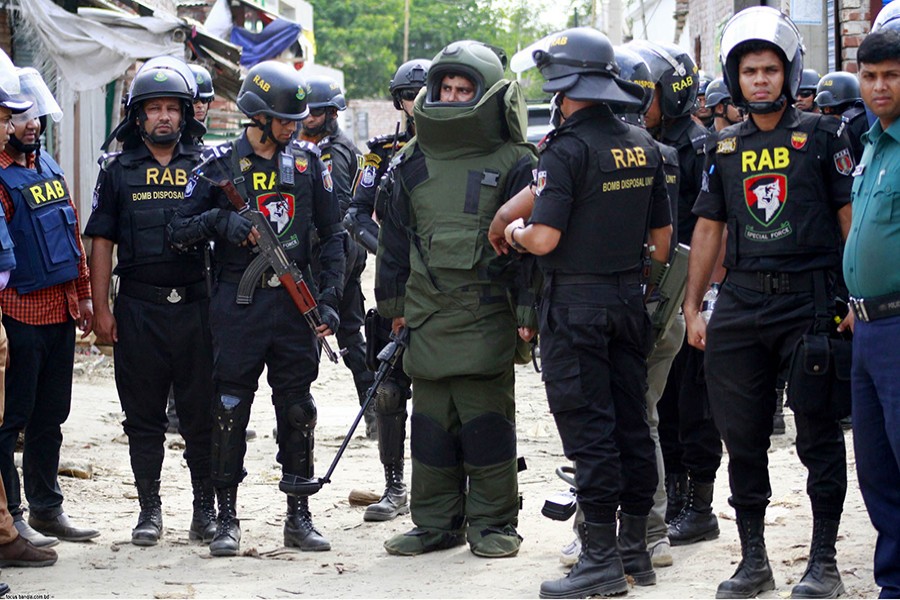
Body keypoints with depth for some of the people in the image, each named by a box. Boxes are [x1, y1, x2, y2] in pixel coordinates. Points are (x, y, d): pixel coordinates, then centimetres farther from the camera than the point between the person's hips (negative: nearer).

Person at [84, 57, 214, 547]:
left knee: (202, 413, 2)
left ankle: (206, 508, 12)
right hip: (138, 307, 0)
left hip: (195, 304, 0)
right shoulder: (118, 170, 6)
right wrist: (101, 309, -2)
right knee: (143, 415, 5)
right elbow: (101, 242, 5)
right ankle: (149, 510, 13)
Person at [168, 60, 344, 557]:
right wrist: (219, 221, -18)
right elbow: (179, 231, 1)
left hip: (294, 302, 2)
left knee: (297, 409, 6)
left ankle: (299, 516, 14)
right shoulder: (219, 164, 0)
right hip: (238, 305, -2)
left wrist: (329, 298, 2)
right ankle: (227, 518, 8)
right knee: (230, 410, 0)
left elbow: (332, 233, 10)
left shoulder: (309, 161, 8)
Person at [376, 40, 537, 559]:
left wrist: (527, 310, -9)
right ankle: (436, 522, 17)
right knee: (431, 421, 9)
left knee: (487, 419, -1)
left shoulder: (512, 164, -2)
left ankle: (494, 523, 8)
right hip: (428, 316, 5)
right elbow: (395, 237, 18)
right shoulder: (415, 163, 12)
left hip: (486, 317, -5)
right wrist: (394, 302, 15)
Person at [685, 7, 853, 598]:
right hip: (741, 303, 4)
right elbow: (709, 228, 17)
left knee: (819, 436, 0)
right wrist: (693, 306, 13)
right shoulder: (726, 148, 13)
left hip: (809, 299, -4)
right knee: (743, 438, 7)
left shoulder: (822, 135, 1)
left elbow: (851, 216, -1)